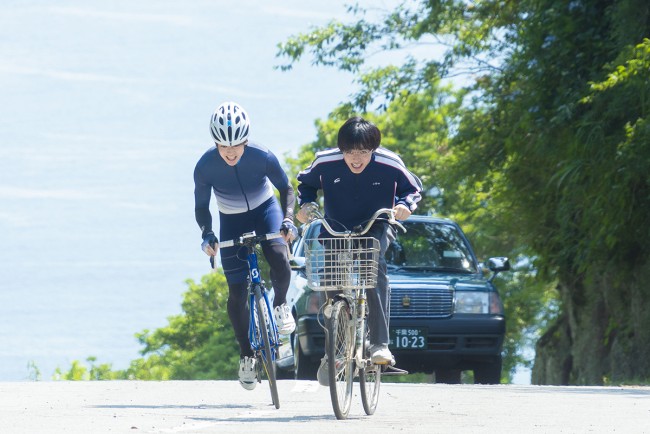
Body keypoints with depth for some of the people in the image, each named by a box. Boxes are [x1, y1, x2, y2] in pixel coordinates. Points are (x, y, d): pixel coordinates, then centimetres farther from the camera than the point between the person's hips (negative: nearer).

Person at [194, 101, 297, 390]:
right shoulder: (205, 166, -25)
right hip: (232, 222, 1)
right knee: (237, 293, -3)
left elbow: (285, 189, -10)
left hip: (265, 210, -1)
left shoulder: (263, 157, -27)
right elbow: (201, 207, -11)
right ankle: (246, 355, 14)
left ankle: (280, 305, -1)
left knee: (278, 257, -32)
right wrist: (207, 234, -28)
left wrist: (287, 220, -26)